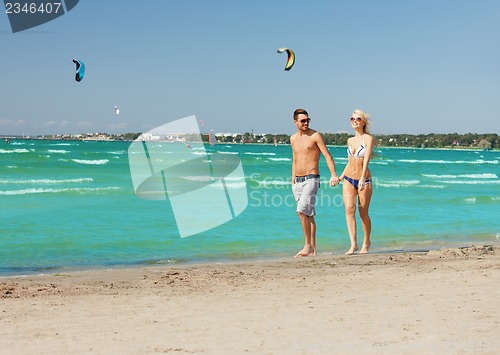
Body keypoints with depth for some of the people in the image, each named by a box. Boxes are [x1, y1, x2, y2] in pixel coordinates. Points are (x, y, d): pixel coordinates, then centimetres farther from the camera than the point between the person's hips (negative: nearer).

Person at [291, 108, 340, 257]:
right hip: (298, 181, 6)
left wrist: (333, 175, -21)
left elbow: (327, 156, -10)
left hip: (311, 179, -6)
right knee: (308, 214, 9)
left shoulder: (315, 136, -5)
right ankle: (313, 249, 13)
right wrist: (293, 180, 19)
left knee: (302, 210, -19)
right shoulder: (293, 138, 13)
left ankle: (308, 245, -11)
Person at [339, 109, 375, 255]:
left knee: (363, 213, 3)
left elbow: (366, 159, -17)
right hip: (348, 179, 4)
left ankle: (366, 243, 22)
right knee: (349, 209, -13)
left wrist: (362, 178, -27)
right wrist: (340, 177, 21)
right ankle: (353, 244, -16)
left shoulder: (368, 138, -5)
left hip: (364, 180, -4)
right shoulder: (350, 140, 11)